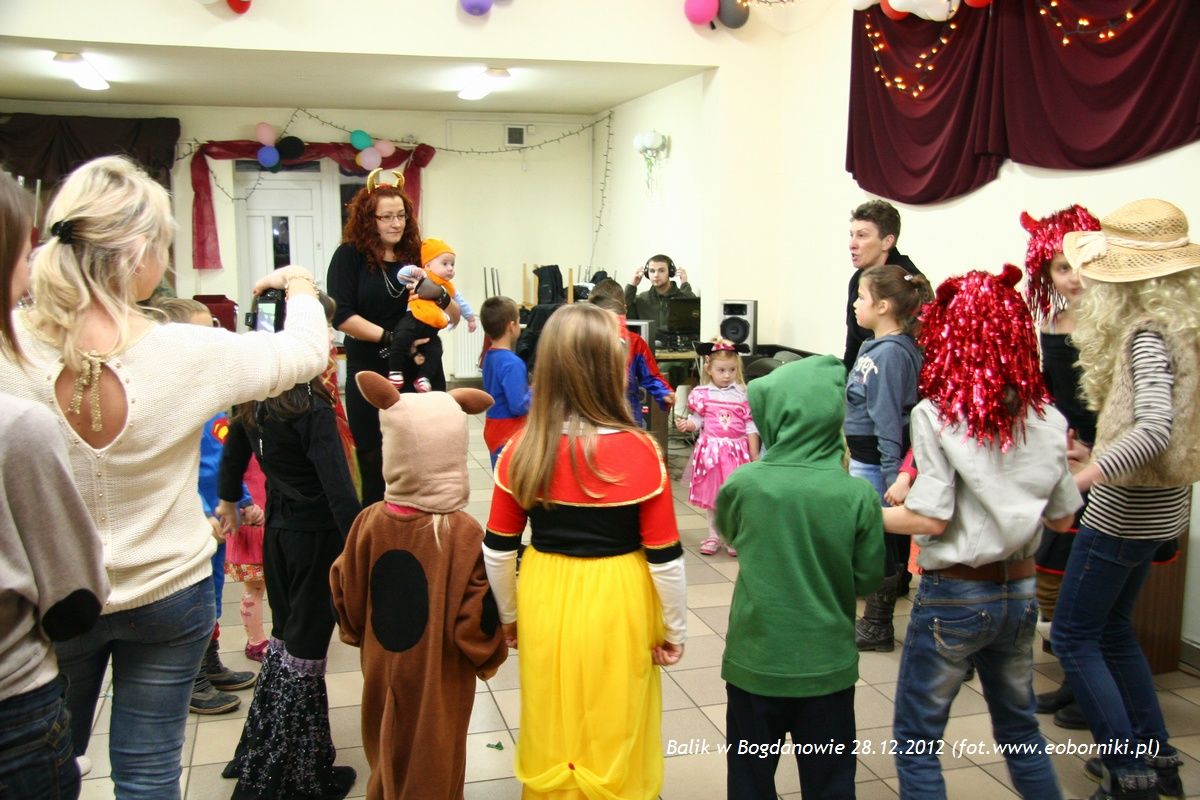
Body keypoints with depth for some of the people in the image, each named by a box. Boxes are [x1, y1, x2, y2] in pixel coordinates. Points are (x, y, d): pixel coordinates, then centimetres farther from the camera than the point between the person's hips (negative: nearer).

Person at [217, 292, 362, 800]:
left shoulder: (253, 398, 2)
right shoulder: (311, 406, -21)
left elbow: (234, 450, 18)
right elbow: (336, 484, -26)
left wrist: (228, 500, 35)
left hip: (277, 530, 8)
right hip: (316, 535, -8)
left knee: (284, 636, 21)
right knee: (305, 648, 3)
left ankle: (261, 757, 34)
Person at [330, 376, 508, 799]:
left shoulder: (370, 523, -14)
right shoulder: (464, 534, -25)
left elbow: (348, 603, -2)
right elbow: (477, 623, -19)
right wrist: (489, 658, 1)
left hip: (382, 677, 4)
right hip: (439, 684, -3)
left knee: (387, 761, 24)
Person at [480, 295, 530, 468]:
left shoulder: (489, 356, 4)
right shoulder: (512, 363, -23)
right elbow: (518, 406, -26)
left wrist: (528, 390, 4)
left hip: (495, 429, 9)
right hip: (509, 432, -9)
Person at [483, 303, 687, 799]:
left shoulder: (523, 451, -10)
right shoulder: (640, 452, -18)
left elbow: (498, 550, -2)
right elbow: (665, 558, -11)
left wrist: (509, 614, 15)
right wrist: (674, 628, 3)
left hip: (546, 604, 2)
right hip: (617, 608, -2)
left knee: (552, 732, 21)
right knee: (616, 736, 18)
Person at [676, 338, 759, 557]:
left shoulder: (742, 394, -2)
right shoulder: (702, 394, -3)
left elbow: (750, 426, 1)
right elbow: (697, 420, 1)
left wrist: (755, 455, -1)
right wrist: (687, 425, -22)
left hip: (736, 451, 0)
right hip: (711, 450, 0)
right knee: (712, 496, 11)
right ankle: (713, 536, 25)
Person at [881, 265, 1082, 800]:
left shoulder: (937, 415, -16)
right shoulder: (1047, 420, -2)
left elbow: (931, 518, -18)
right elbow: (1063, 519, 6)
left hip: (954, 595, -5)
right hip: (1020, 593, 6)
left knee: (916, 741, 9)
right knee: (1019, 728, 25)